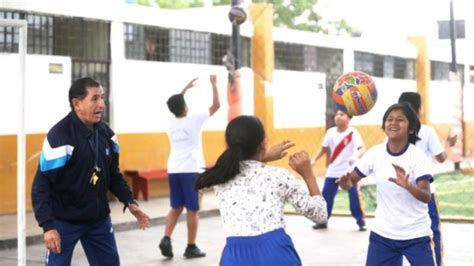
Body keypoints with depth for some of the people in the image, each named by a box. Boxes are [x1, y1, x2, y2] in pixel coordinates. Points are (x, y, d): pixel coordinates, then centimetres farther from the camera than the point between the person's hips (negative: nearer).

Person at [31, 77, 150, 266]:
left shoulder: (106, 133, 2)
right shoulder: (59, 136, -19)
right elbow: (41, 185, -18)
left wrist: (129, 202, 4)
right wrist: (48, 225, -24)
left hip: (99, 218, 6)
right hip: (65, 221, -6)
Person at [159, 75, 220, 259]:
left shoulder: (170, 122, 7)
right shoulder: (193, 120, -8)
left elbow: (175, 104, 30)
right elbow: (216, 105, -2)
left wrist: (186, 88, 36)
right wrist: (214, 84, 7)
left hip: (174, 170, 5)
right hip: (191, 170, -5)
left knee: (176, 207, 14)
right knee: (192, 210, 2)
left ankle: (166, 239, -2)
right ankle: (191, 247, 6)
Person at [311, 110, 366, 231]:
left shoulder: (352, 132, -15)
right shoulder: (330, 132, -1)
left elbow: (362, 148, -26)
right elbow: (324, 149, 12)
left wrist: (355, 156, -46)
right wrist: (314, 160, 5)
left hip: (349, 171, -4)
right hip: (333, 171, 4)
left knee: (354, 196, -4)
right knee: (326, 195, 5)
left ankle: (361, 221, 10)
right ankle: (323, 221, 19)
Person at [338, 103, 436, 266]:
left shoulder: (417, 156, -14)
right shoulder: (375, 153, -4)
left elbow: (426, 197, -22)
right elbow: (351, 180, 2)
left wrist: (408, 186, -42)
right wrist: (346, 183, -22)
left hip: (416, 236, -3)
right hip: (382, 234, 3)